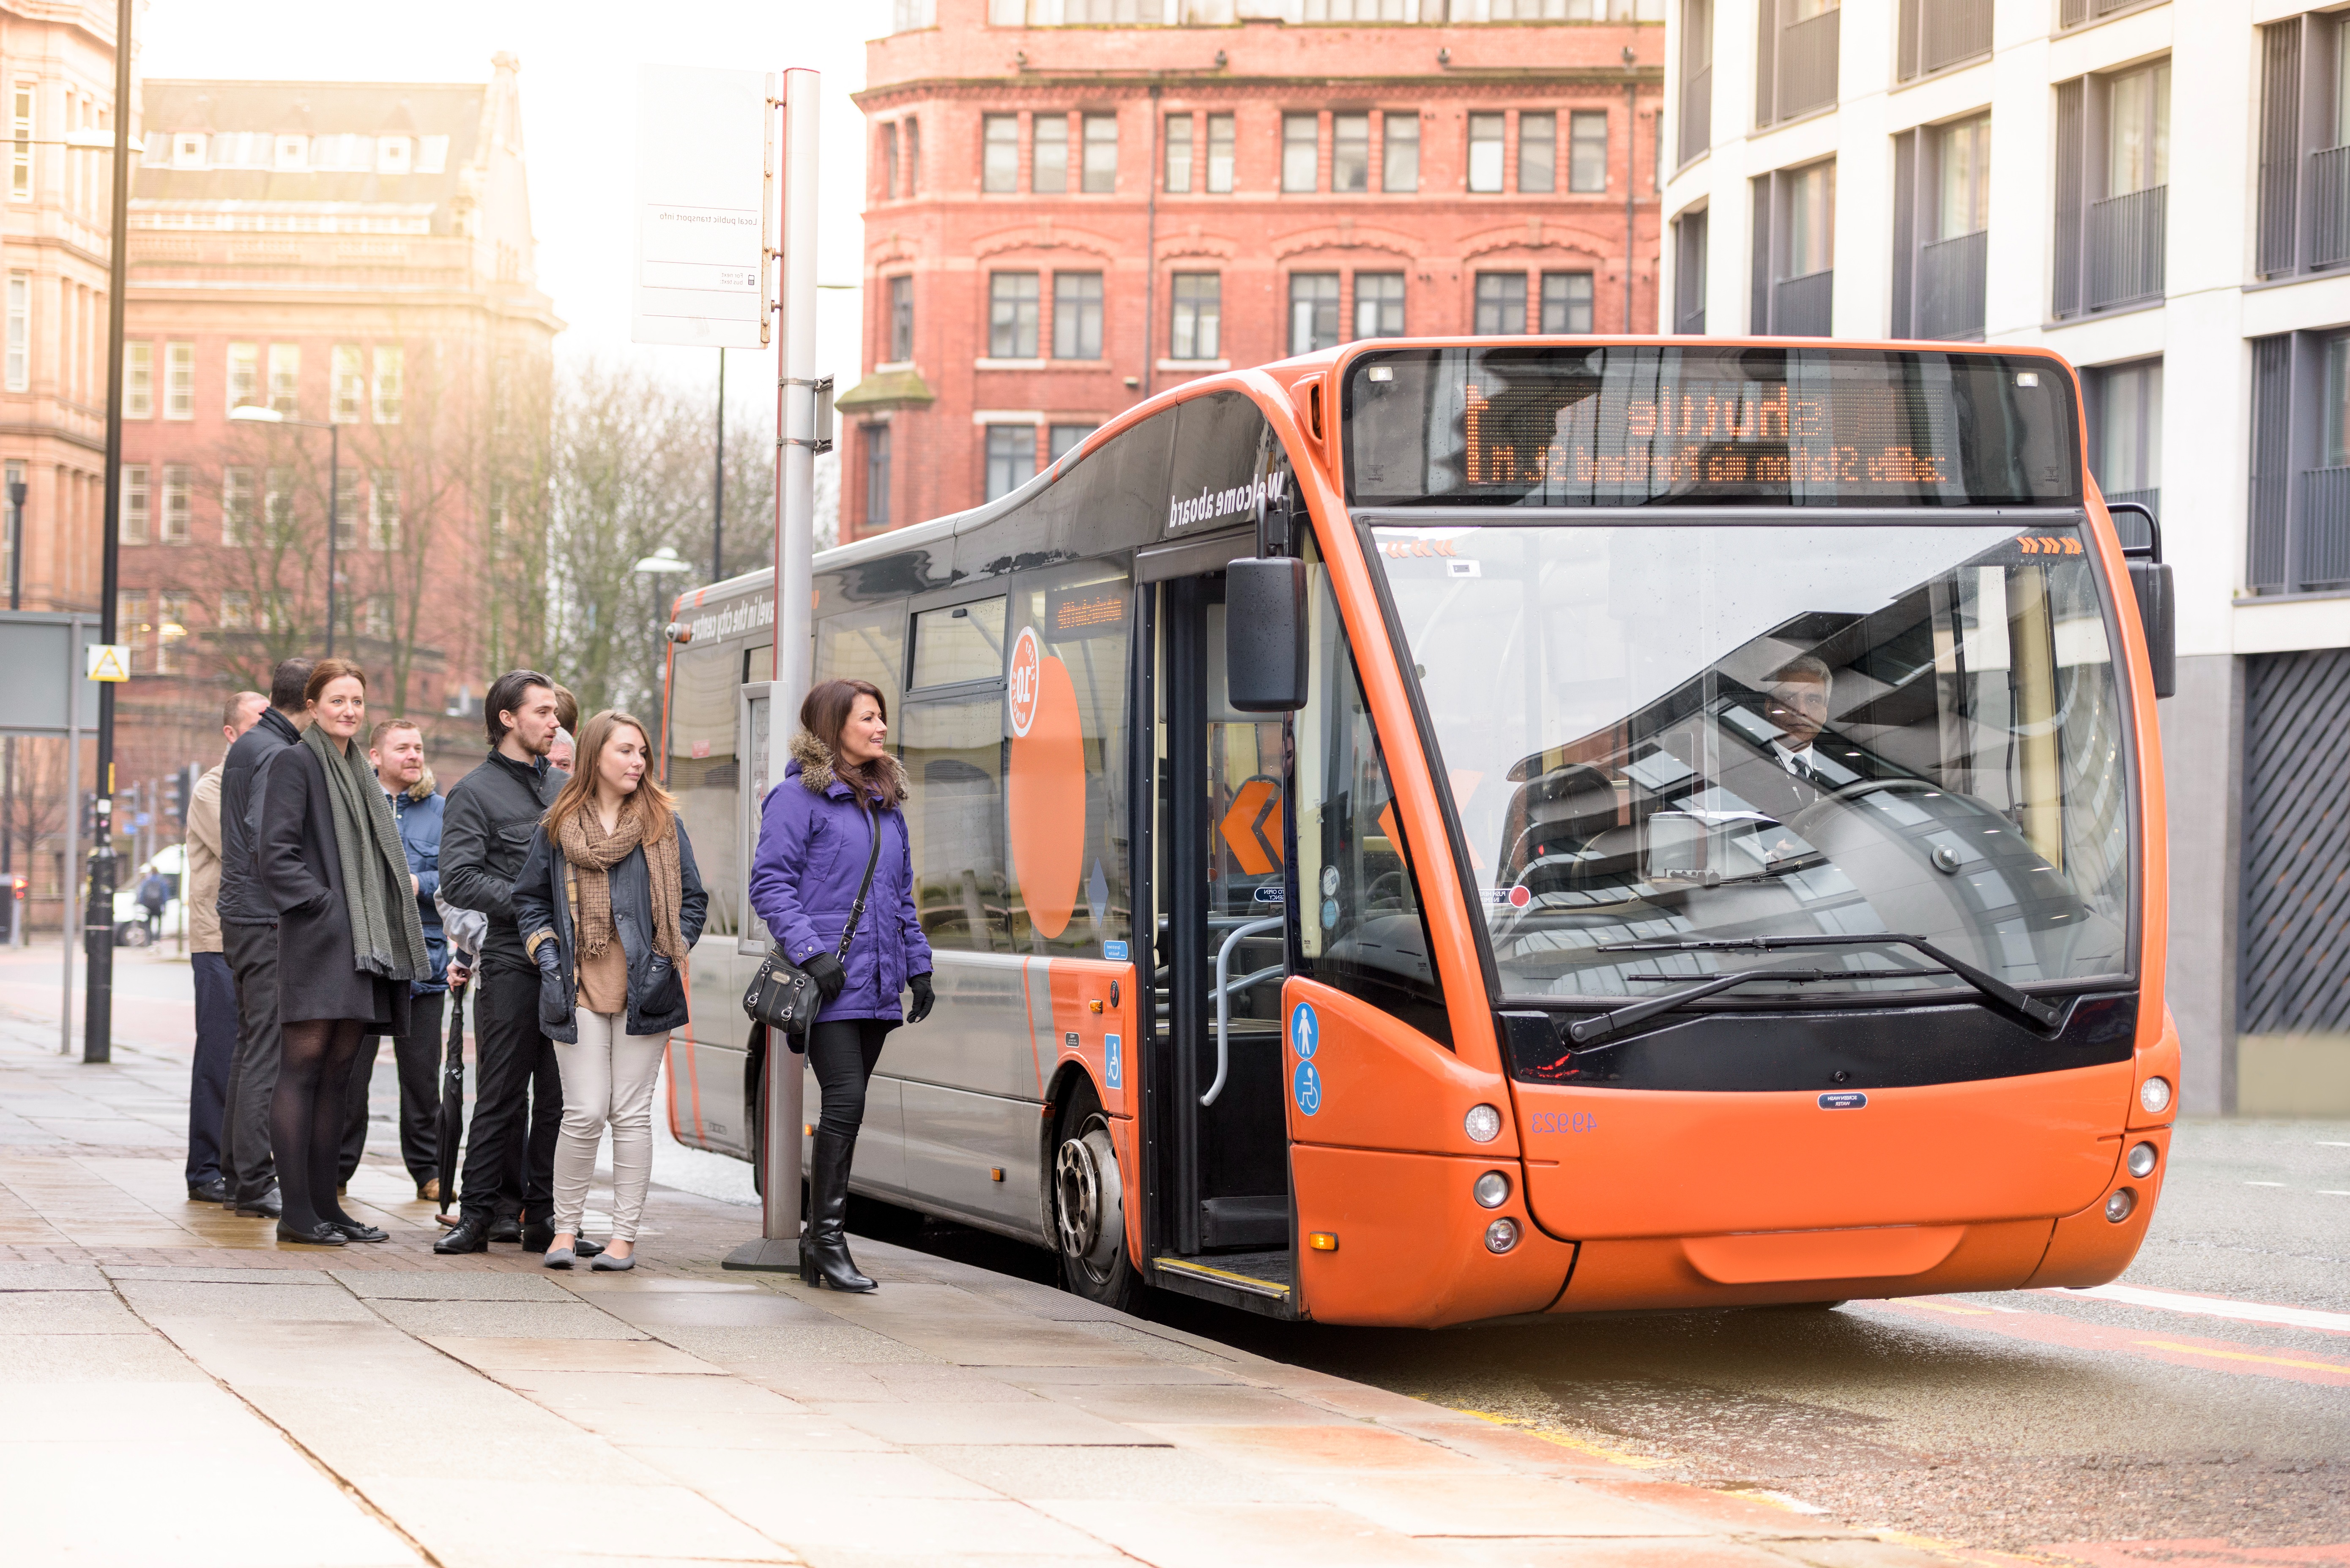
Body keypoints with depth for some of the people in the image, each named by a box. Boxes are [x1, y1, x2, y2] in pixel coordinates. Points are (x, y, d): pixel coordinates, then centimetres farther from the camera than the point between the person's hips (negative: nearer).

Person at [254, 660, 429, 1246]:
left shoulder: (359, 772, 22)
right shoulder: (296, 763, -2)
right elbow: (277, 853, -11)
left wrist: (404, 886, 11)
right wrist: (322, 902, -16)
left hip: (363, 944, 8)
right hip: (317, 935, -8)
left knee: (338, 1071, 8)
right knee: (304, 1063, -8)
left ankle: (323, 1203, 10)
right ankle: (296, 1211, -9)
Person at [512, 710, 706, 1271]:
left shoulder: (663, 824, 6)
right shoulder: (559, 826, 6)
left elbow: (692, 899, 10)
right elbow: (529, 899, 15)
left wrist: (668, 957, -3)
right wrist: (548, 959, 2)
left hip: (643, 992, 0)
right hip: (581, 989, 0)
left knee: (632, 1114, 1)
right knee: (584, 1114, -6)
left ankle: (624, 1236, 6)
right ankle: (565, 1228, 9)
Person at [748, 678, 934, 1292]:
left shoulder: (887, 803, 19)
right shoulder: (799, 797, -4)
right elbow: (770, 883, -9)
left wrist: (918, 965, 18)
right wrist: (810, 952, -18)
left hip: (876, 987, 7)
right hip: (828, 987, -7)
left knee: (847, 1111, 8)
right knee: (845, 1100, -14)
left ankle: (821, 1239, 14)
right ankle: (827, 1238, -7)